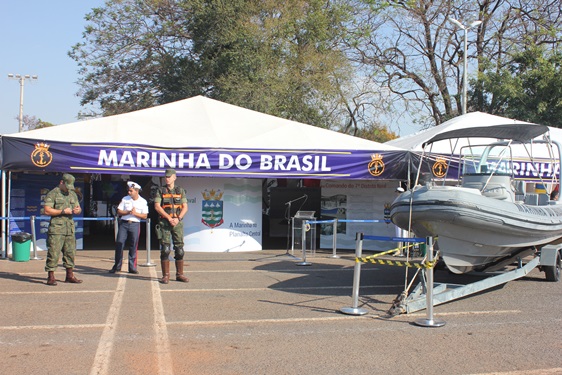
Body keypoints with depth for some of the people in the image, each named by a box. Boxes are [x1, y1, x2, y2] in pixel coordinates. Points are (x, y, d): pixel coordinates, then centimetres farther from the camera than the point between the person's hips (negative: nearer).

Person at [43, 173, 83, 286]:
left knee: (70, 252, 10)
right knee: (53, 253, -7)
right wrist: (63, 211, -15)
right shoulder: (52, 194, -3)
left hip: (70, 228, 7)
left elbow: (79, 208, 23)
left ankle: (70, 276, 19)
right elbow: (47, 211, -11)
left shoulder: (73, 194, 18)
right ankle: (51, 277, -2)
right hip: (56, 228, -6)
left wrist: (77, 210, -1)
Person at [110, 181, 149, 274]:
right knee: (119, 243, -4)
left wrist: (135, 213, -15)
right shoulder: (125, 199, 7)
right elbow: (119, 211, 4)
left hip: (135, 224, -1)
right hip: (124, 223, 1)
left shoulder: (143, 202, 4)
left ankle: (132, 267, 9)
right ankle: (117, 266, 6)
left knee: (133, 246, 1)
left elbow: (145, 216, 1)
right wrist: (128, 212, -13)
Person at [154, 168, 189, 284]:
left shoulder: (180, 191, 9)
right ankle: (165, 275, -1)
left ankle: (179, 274, 10)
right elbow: (157, 206, -7)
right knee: (165, 249, -6)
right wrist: (169, 218, -15)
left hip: (177, 223, 2)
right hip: (164, 223, -2)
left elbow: (185, 207, 3)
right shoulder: (160, 191, 4)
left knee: (179, 249, 1)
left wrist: (178, 218, -14)